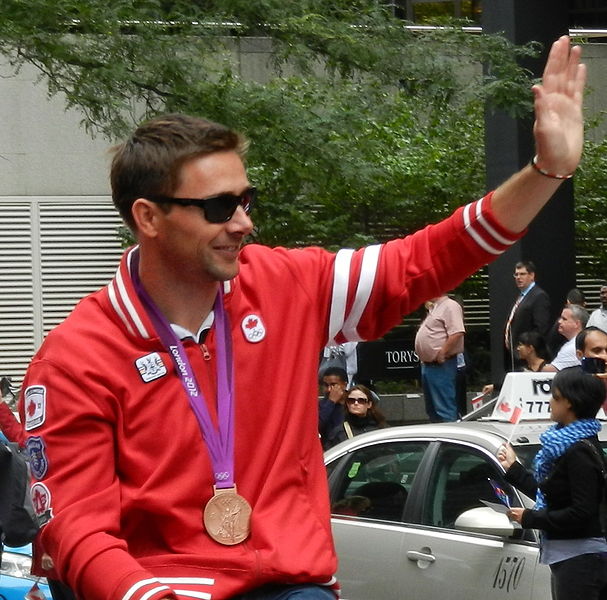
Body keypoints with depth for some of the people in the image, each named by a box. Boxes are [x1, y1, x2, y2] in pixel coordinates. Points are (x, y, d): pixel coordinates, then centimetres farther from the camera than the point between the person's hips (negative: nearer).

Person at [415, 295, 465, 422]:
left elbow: (457, 333, -25)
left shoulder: (450, 306, -13)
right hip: (428, 364, 11)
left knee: (444, 409, -12)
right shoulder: (433, 308, 19)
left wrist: (442, 353, -23)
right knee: (432, 409, 16)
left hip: (440, 365, -11)